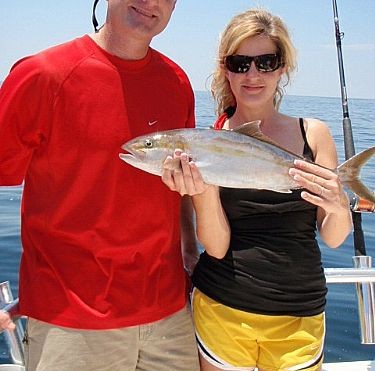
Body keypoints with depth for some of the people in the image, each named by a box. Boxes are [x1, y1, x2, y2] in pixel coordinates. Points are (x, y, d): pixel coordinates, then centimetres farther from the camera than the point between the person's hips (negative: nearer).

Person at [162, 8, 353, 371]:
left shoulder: (313, 133, -2)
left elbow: (332, 239, -1)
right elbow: (216, 247, -10)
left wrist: (339, 207, -22)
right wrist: (203, 190, -27)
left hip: (300, 315, 2)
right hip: (222, 307, -1)